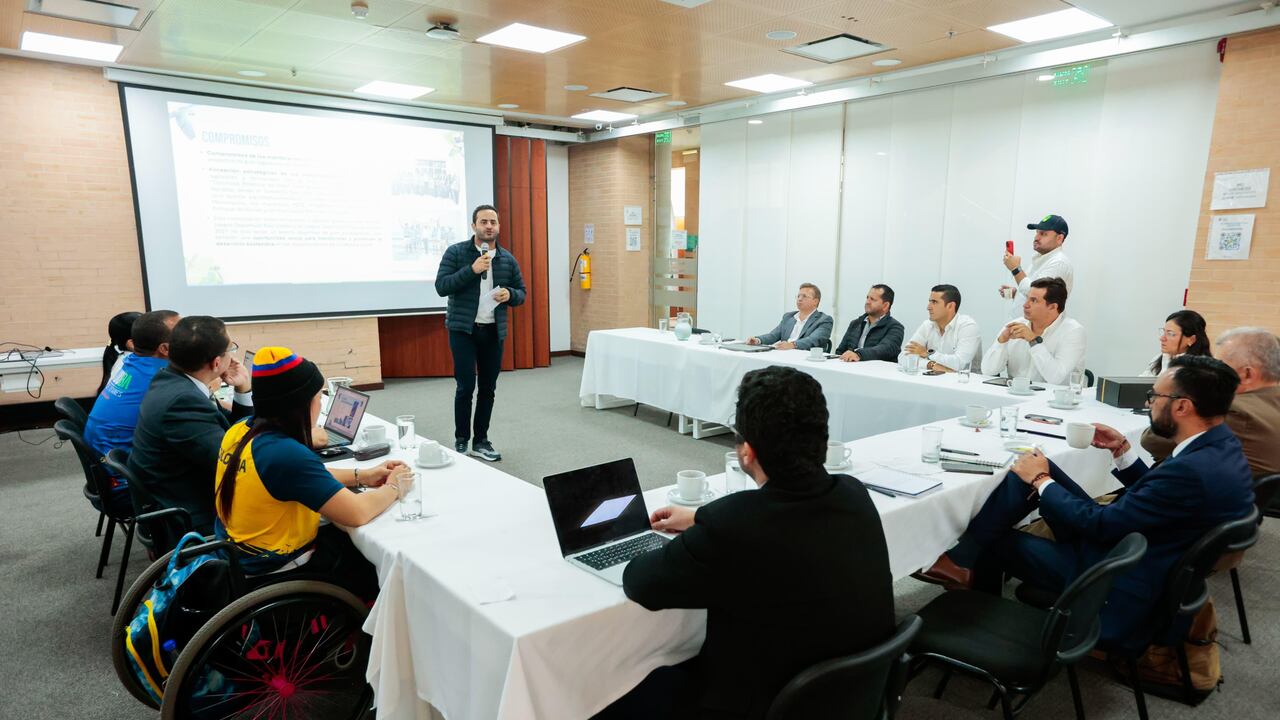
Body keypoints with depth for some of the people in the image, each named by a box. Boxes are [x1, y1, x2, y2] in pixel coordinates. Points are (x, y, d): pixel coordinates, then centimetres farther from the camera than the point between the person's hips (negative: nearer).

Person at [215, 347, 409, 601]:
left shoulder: (241, 430, -4)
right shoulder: (286, 453, -31)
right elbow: (357, 513, -29)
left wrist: (362, 476, 4)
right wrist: (394, 487, -10)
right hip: (278, 578, -8)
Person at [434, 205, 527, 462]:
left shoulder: (508, 259, 7)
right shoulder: (455, 252, -4)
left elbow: (521, 293, 12)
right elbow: (441, 287, -11)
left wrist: (510, 294, -11)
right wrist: (471, 270, -20)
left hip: (494, 332, 4)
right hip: (463, 329, -4)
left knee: (488, 388, 8)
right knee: (466, 386, -5)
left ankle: (481, 441, 20)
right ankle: (461, 440, 12)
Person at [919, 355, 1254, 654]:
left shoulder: (1191, 470, -31)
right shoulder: (1221, 446, -1)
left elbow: (1100, 525, -24)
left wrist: (1041, 481, -11)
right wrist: (1123, 450, 5)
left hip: (1114, 584, -9)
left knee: (995, 539, -1)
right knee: (1029, 471, 0)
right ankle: (963, 557, 5)